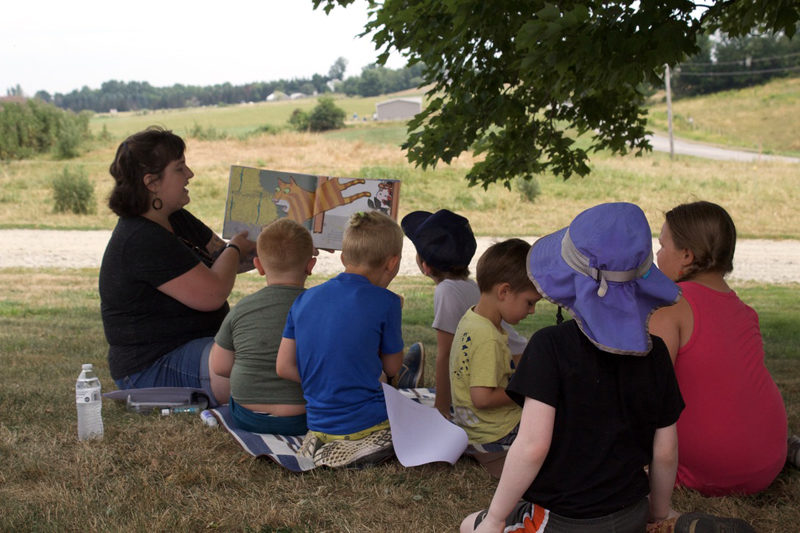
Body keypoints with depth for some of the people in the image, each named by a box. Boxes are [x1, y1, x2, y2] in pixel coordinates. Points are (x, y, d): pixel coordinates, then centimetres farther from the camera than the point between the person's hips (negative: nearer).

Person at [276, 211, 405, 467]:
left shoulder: (304, 299, 5)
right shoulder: (385, 302, -10)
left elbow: (284, 367, 4)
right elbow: (392, 368, 2)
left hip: (318, 424, 6)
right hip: (367, 422, -6)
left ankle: (324, 445, 2)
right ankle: (357, 449, -7)